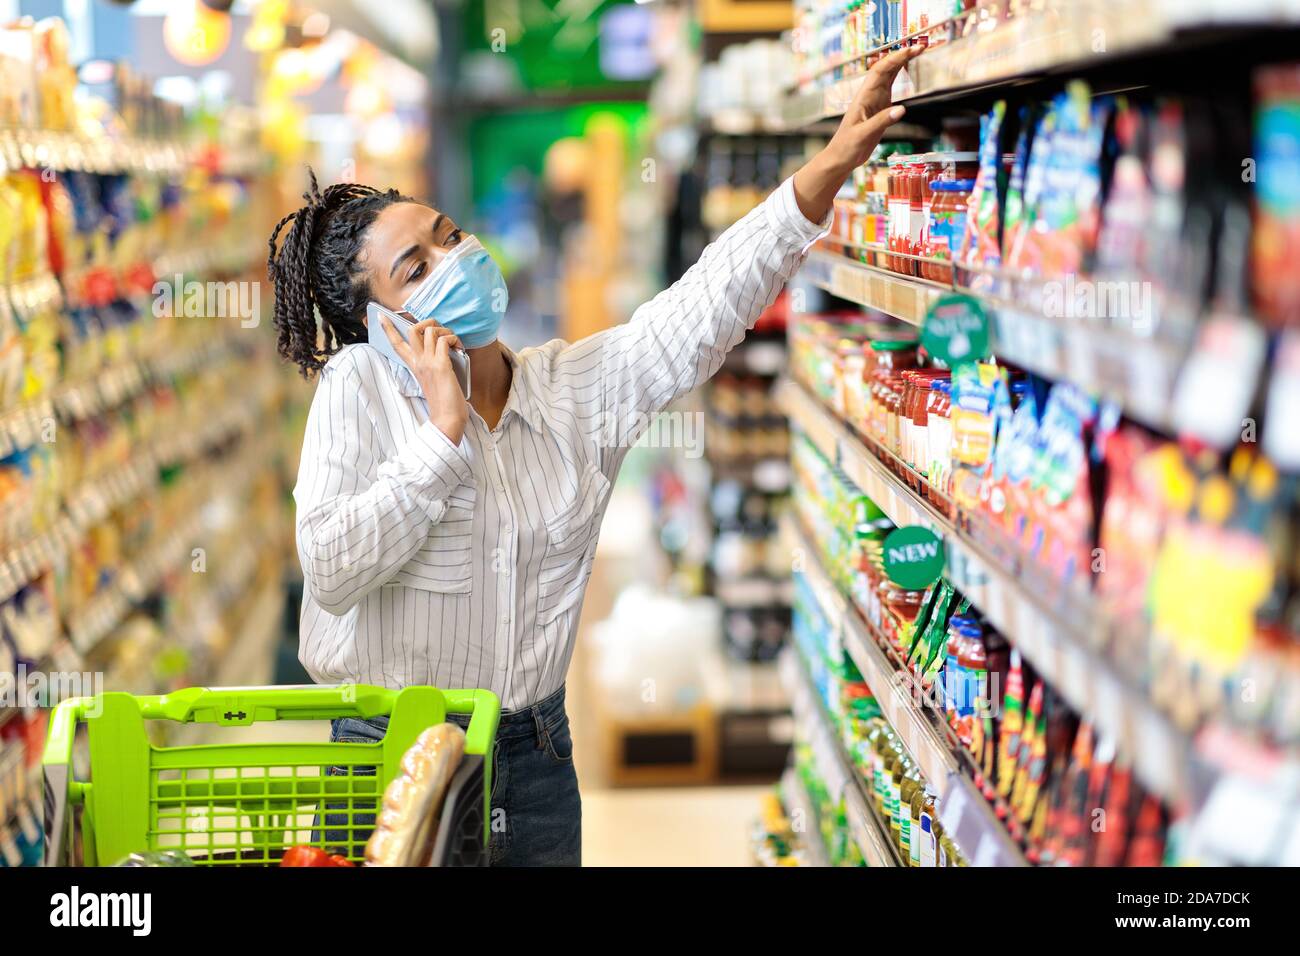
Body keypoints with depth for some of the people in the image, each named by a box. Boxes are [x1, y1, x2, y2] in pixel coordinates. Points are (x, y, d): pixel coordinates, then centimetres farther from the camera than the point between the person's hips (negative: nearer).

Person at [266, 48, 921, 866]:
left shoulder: (575, 385, 2)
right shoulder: (359, 387, -9)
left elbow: (701, 311, -7)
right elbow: (331, 570, -19)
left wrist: (828, 170, -15)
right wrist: (445, 431, -21)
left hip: (536, 753, 4)